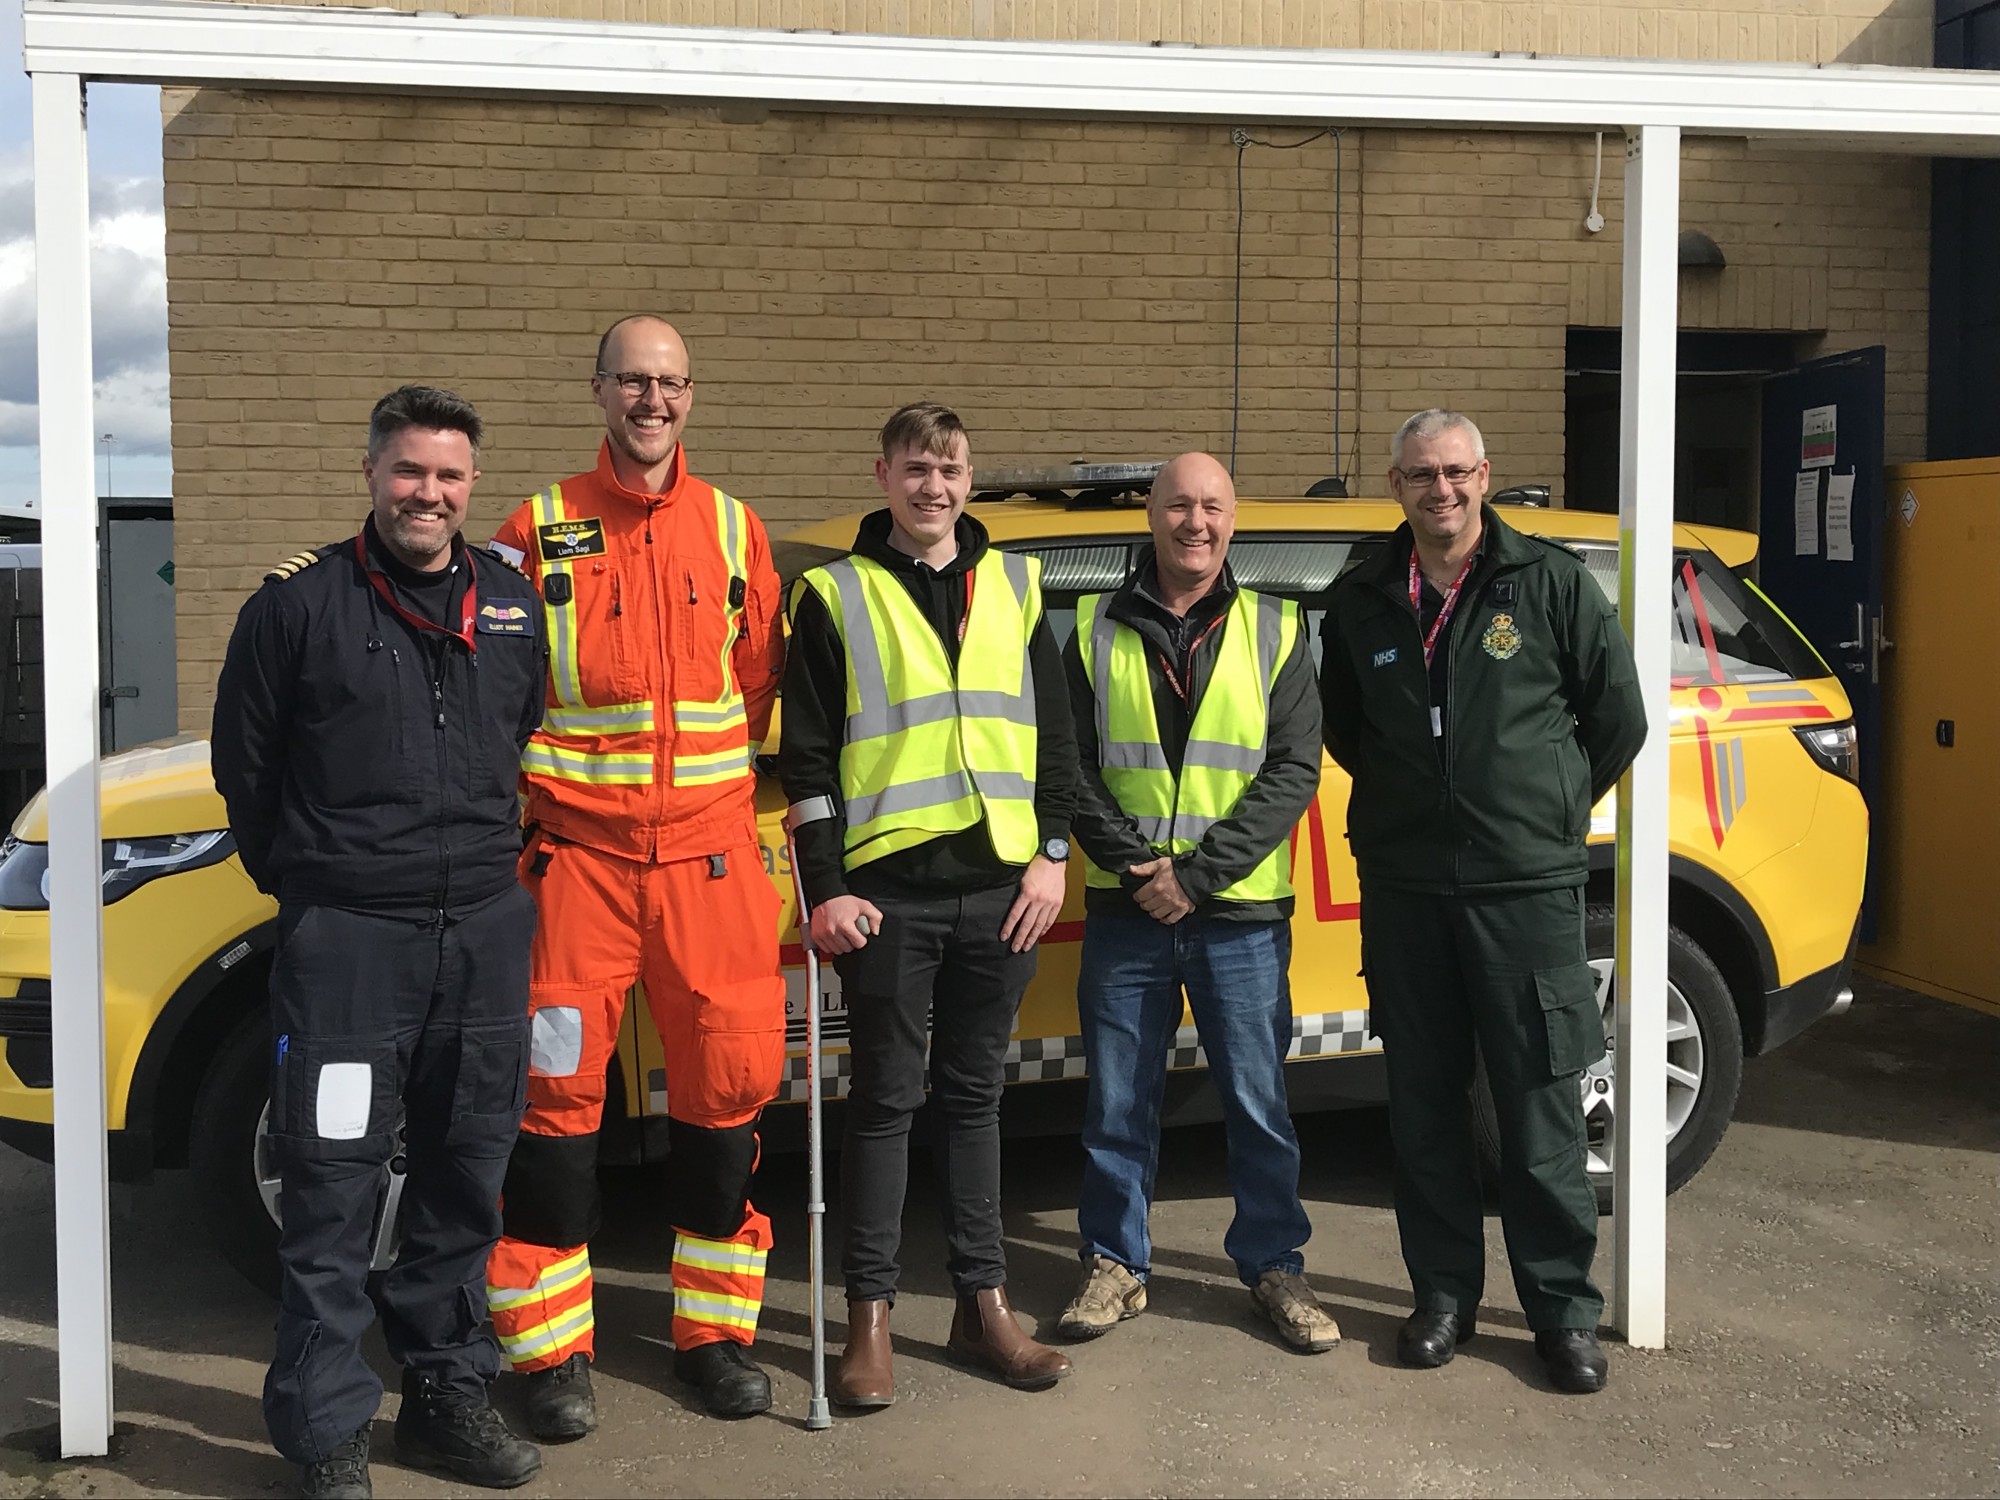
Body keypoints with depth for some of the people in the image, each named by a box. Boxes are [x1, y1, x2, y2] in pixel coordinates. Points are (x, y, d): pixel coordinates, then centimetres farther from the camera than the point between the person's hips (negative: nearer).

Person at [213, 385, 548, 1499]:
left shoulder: (514, 606, 10)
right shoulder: (301, 602, -2)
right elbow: (244, 760, 5)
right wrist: (303, 876, 8)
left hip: (486, 933, 4)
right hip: (346, 938, -4)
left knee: (469, 1177, 12)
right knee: (335, 1189, -2)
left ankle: (448, 1393, 28)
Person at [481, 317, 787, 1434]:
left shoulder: (733, 529, 10)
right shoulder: (541, 530, 3)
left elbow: (758, 685, 13)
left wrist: (714, 788, 5)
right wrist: (525, 805, -1)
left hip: (710, 854, 2)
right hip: (577, 852, -2)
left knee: (727, 1084, 6)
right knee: (558, 1090, 1)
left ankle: (717, 1329, 22)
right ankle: (555, 1348, 15)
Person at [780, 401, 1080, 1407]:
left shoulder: (1012, 586, 11)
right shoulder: (835, 596, 2)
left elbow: (1054, 734, 13)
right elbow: (806, 757, 0)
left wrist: (1050, 854, 4)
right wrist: (825, 888, -7)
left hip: (999, 884, 3)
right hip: (887, 889, -3)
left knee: (974, 1094, 12)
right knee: (884, 1099, 3)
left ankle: (982, 1304, 21)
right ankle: (869, 1319, 12)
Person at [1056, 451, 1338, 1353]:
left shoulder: (1274, 632, 3)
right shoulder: (1097, 632, 5)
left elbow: (1293, 770, -4)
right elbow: (1071, 765, 3)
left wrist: (1198, 873, -12)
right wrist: (1133, 863, -11)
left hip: (1241, 914, -1)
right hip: (1125, 909, 1)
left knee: (1258, 1101, 7)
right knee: (1117, 1100, 9)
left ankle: (1274, 1264, 24)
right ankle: (1116, 1265, 24)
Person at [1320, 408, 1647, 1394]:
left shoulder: (1551, 582, -1)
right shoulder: (1362, 602, 8)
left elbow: (1617, 717, 5)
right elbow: (1343, 729, 21)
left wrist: (1549, 807, 8)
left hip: (1526, 882, -3)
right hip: (1403, 886, 3)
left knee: (1540, 1107, 1)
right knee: (1423, 1104, 10)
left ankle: (1563, 1307, 15)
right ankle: (1444, 1293, 24)